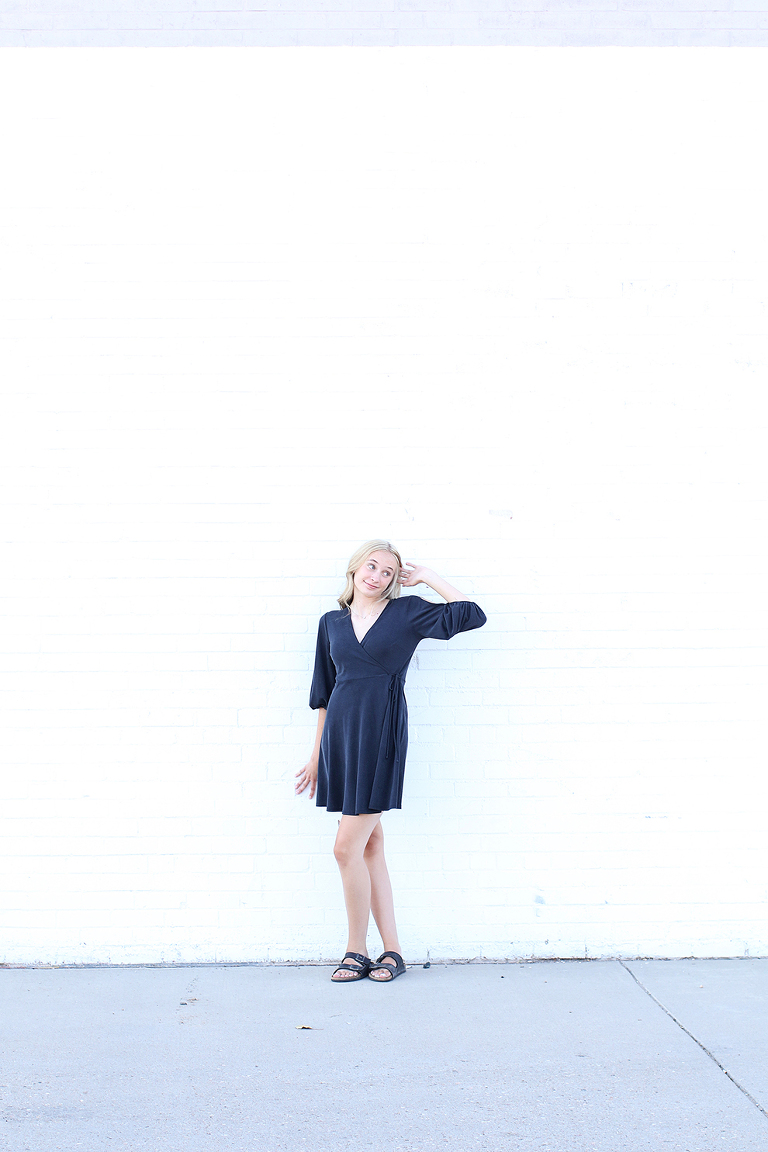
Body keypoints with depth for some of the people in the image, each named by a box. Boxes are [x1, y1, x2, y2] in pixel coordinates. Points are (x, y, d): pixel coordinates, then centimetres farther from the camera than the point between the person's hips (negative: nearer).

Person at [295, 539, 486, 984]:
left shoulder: (408, 613, 2)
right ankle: (393, 951, 17)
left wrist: (427, 576, 0)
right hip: (340, 733, 5)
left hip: (380, 734, -5)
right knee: (369, 843, 8)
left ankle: (358, 951, 10)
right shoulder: (332, 623, 12)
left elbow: (472, 615, -4)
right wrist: (318, 753, 17)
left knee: (347, 847, -8)